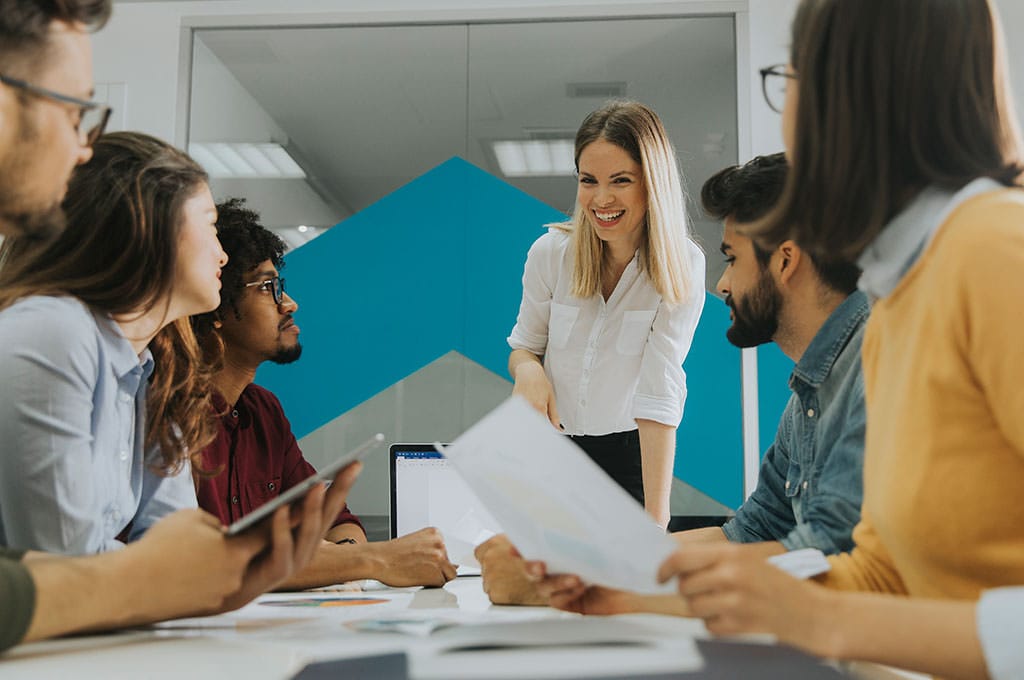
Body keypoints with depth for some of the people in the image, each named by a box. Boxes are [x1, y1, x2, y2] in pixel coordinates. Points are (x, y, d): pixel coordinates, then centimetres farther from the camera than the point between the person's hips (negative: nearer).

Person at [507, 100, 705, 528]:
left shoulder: (682, 268, -17)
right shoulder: (551, 252, -13)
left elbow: (659, 395, -23)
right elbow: (523, 346, 3)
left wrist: (657, 517, -30)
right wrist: (527, 368, -23)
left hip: (629, 453, -1)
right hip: (548, 443, 2)